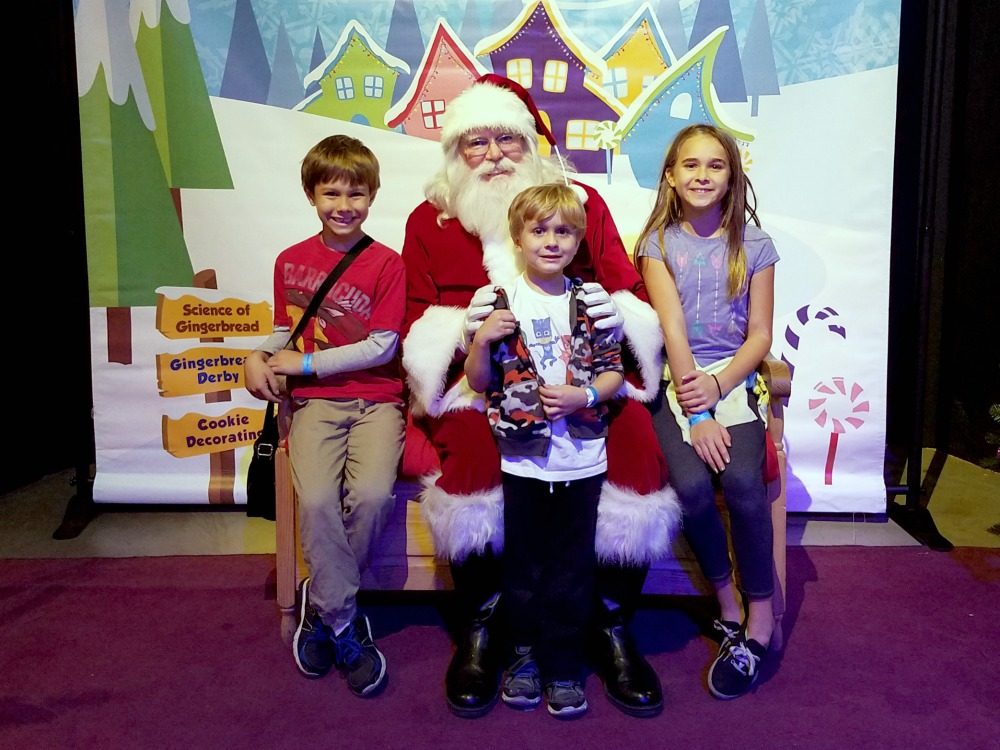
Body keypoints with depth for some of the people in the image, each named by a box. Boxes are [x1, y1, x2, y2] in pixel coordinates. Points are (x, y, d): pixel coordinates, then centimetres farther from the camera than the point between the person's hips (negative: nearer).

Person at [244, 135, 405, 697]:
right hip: (316, 401, 2)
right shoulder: (291, 261, 10)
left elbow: (382, 347, -7)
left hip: (376, 399, -1)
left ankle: (322, 601, 1)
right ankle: (345, 627, -4)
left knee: (372, 493, -27)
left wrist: (306, 363, -8)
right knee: (316, 500, -24)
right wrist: (259, 357, -3)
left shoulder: (387, 264, -1)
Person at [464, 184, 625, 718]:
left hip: (581, 458, 1)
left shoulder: (591, 304, 0)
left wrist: (584, 396, -15)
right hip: (519, 458, 0)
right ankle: (524, 653, 31)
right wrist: (482, 340, -17)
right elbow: (478, 382, 1)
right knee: (522, 562, 13)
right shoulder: (500, 303, -2)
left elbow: (615, 372, 3)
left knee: (572, 566, 10)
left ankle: (563, 663, 25)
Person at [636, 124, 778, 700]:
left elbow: (760, 333, 4)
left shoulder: (753, 244, 7)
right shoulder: (660, 242, 4)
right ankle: (727, 602, 1)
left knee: (742, 480, -26)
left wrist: (716, 385, -14)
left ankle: (760, 613, -4)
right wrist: (696, 416, -15)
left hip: (734, 378, 1)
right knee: (692, 484, -25)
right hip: (676, 381, 0)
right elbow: (672, 329, -6)